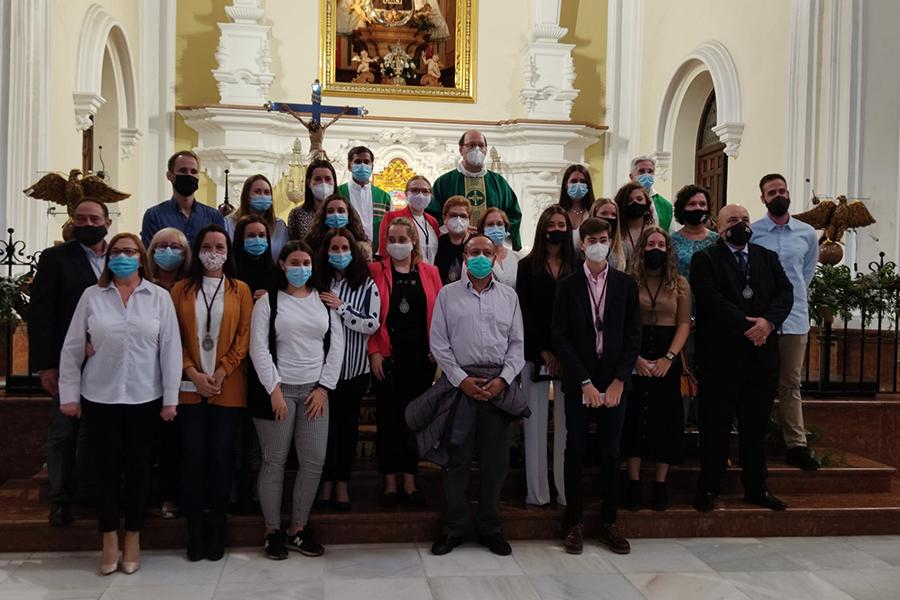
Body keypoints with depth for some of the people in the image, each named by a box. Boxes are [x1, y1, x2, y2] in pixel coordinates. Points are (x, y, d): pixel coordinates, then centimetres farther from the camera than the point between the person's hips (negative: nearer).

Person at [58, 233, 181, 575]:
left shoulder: (159, 297, -1)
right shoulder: (92, 296, 1)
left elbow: (171, 349, -2)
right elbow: (72, 348, 5)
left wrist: (170, 398, -4)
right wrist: (69, 395, 3)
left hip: (144, 398, 0)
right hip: (100, 397, 1)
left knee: (139, 467, 8)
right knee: (107, 466, 7)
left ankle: (133, 539, 22)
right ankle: (109, 540, 20)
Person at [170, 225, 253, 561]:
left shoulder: (240, 290, 6)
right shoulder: (181, 290, 8)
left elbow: (245, 335, -1)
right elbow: (175, 337, 3)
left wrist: (221, 373, -9)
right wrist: (194, 373, -8)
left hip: (229, 389, 0)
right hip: (191, 387, 1)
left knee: (222, 456, 3)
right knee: (193, 455, 2)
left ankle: (216, 528, 15)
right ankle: (194, 530, 13)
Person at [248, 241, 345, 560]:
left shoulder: (324, 301, 9)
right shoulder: (268, 301, 1)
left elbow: (336, 346, 7)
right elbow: (259, 348, -5)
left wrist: (324, 388, 0)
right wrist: (274, 390, -10)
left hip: (315, 390, 3)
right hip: (278, 389, -3)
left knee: (314, 462, 2)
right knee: (274, 462, 2)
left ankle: (298, 528, 16)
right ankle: (273, 531, 15)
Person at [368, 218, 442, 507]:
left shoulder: (429, 272, 7)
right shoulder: (376, 271, 1)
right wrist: (374, 351, -9)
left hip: (421, 355, 2)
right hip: (388, 355, -2)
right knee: (388, 418, 5)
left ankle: (410, 481, 19)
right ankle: (390, 482, 16)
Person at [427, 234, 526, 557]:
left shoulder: (509, 296, 11)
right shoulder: (448, 294, 6)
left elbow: (518, 344, 9)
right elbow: (438, 342, 1)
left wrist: (503, 380, -5)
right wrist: (462, 379, -7)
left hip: (500, 384, 2)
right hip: (460, 382, -2)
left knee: (495, 460, 6)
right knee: (458, 458, 2)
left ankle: (489, 528, 19)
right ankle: (454, 528, 14)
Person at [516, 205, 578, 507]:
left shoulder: (577, 267, 7)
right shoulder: (528, 266, 5)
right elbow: (525, 312, 0)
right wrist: (544, 352, -7)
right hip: (535, 354, 0)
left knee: (567, 422, 1)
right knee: (536, 421, 1)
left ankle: (567, 490, 8)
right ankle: (537, 491, 9)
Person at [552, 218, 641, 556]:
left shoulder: (626, 284, 4)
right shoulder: (567, 286, 0)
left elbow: (634, 336, 3)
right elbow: (561, 338, -4)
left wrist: (618, 381, -6)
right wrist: (585, 382, -10)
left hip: (615, 382, 1)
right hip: (578, 382, -1)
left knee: (611, 452, 5)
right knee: (576, 451, 3)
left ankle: (609, 523, 17)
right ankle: (575, 523, 13)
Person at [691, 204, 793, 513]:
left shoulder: (768, 257, 15)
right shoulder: (705, 259, 0)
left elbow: (786, 292, 4)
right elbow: (711, 299, -13)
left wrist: (769, 321, -15)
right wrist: (747, 326, -18)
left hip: (762, 356, 5)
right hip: (720, 357, -4)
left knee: (756, 426, 12)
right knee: (715, 426, 3)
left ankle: (756, 487, 24)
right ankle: (708, 488, 13)